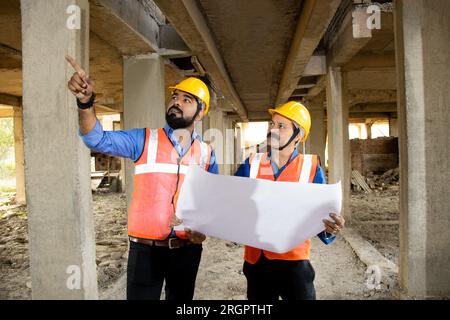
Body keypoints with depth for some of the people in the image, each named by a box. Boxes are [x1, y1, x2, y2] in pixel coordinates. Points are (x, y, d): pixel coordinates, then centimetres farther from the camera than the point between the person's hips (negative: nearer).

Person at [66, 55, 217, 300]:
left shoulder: (206, 153, 3)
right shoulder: (144, 140, -3)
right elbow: (98, 140, -15)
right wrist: (86, 103, -30)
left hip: (187, 250, 3)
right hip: (145, 248, -2)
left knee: (181, 298, 19)